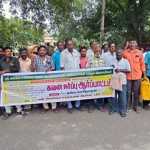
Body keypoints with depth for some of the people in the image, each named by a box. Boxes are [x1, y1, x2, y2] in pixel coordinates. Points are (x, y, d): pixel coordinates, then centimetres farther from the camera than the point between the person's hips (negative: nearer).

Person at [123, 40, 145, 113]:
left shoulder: (139, 53, 1)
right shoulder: (125, 52, -2)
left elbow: (142, 64, 5)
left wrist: (144, 74, 6)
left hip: (137, 75, 1)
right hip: (128, 75, -1)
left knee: (136, 92, 10)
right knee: (128, 92, 6)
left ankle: (135, 106, 25)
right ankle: (128, 105, 23)